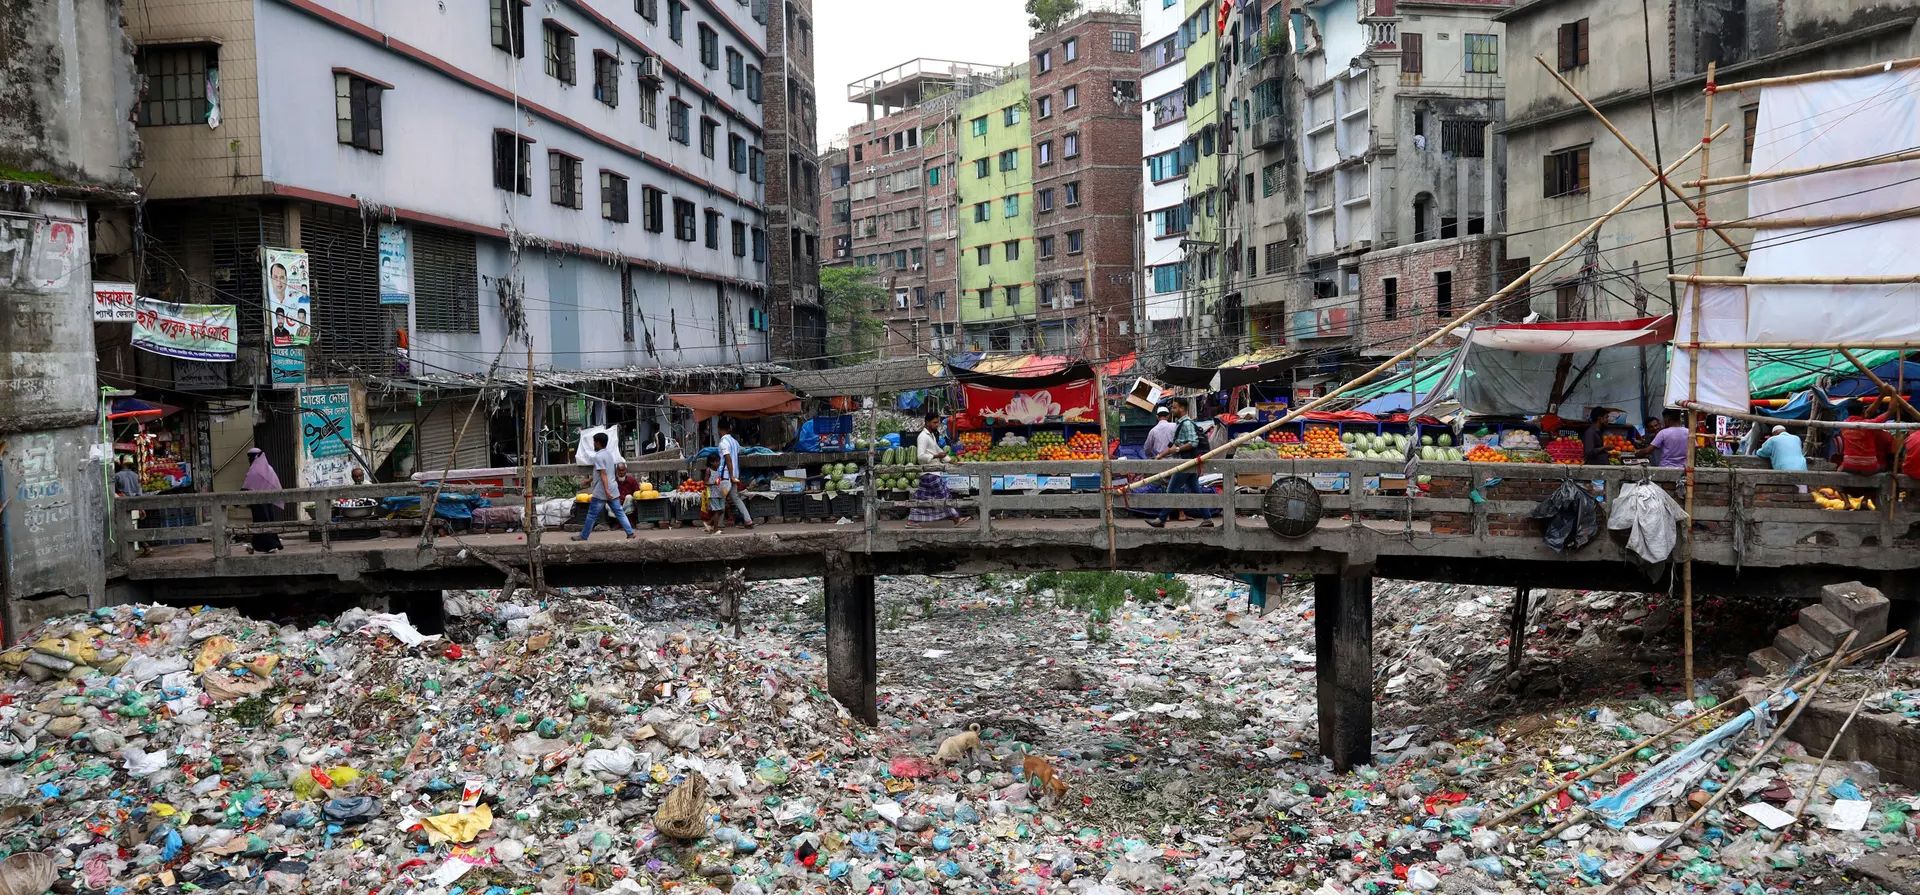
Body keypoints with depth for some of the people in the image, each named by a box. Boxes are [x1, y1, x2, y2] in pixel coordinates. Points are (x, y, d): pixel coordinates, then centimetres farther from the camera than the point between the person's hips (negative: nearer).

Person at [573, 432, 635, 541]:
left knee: (592, 515, 3)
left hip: (601, 492, -8)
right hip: (613, 490, 8)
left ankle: (583, 536, 13)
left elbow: (603, 474, -21)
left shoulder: (598, 456, -14)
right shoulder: (609, 453, 13)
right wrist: (592, 474, 38)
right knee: (619, 512, 6)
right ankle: (630, 533, 0)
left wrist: (606, 490, -26)